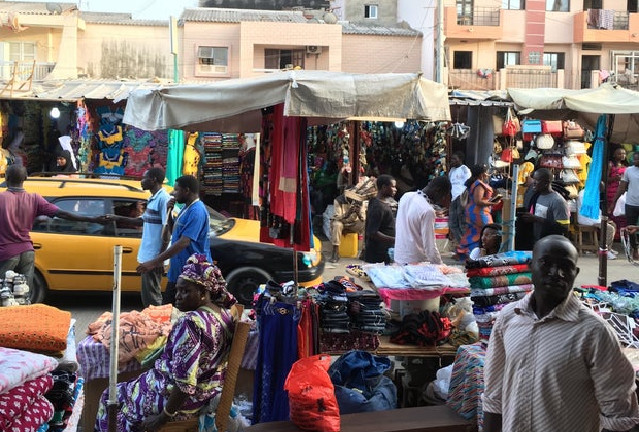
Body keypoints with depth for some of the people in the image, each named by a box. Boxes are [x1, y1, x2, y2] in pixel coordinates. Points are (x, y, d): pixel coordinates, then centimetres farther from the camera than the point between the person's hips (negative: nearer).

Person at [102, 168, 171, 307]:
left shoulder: (163, 199, -15)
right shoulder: (153, 199, 15)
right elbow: (142, 221, 26)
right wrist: (118, 218, 25)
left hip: (154, 258, -10)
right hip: (147, 256, 10)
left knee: (152, 297, -4)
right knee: (147, 295, 15)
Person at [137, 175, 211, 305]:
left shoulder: (197, 211, -21)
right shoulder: (186, 208, 12)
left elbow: (184, 242, -28)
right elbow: (173, 232, 22)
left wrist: (155, 262, -28)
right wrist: (169, 212, 4)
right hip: (177, 272, 10)